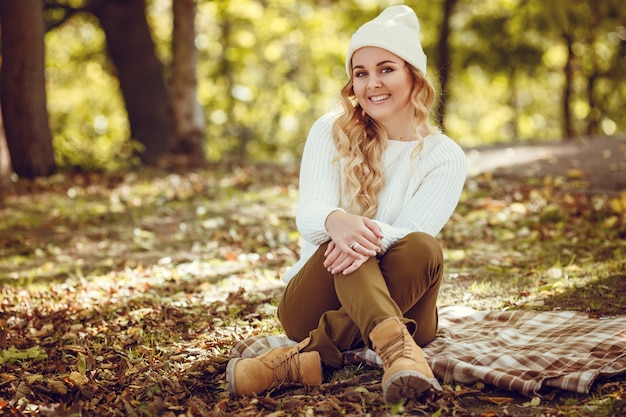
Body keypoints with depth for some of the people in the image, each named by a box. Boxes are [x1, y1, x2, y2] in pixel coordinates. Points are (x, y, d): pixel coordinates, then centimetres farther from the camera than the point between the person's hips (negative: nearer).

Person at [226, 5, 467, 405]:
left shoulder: (445, 157, 1)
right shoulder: (331, 132, 3)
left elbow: (412, 233, -14)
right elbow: (308, 213, -13)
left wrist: (374, 236, -39)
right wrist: (336, 222, -39)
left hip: (399, 303, 0)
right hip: (312, 306, 0)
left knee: (423, 248, -31)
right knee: (346, 237, -31)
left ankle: (308, 357, -40)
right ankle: (395, 348, -57)